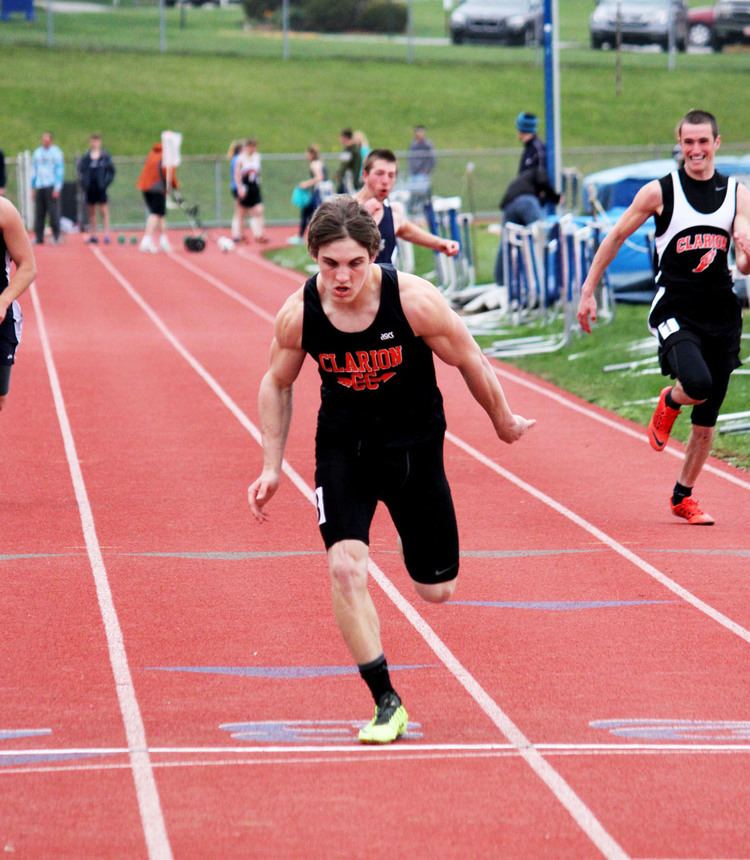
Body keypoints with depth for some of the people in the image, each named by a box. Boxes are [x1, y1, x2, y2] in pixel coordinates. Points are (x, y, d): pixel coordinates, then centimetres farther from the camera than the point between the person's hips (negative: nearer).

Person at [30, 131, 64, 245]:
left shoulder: (56, 152, 1)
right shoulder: (37, 153, 15)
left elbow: (60, 170, -2)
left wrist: (57, 188, -10)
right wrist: (33, 187, 15)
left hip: (52, 186, -5)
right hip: (39, 186, 5)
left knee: (53, 211, -7)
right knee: (39, 212, 1)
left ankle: (56, 236, 1)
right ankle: (38, 237, 4)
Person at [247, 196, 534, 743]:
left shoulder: (414, 301, -24)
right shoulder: (298, 315, -18)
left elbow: (470, 362, -7)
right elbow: (278, 384, 3)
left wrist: (504, 422, 7)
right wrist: (272, 468, 1)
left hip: (414, 445, 0)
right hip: (342, 446, 0)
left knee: (436, 590, 9)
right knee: (345, 566, -22)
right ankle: (386, 703, -11)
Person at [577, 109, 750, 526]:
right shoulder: (660, 192, -2)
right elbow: (616, 237, 7)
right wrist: (588, 292, 6)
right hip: (675, 313, -3)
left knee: (706, 422, 8)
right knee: (698, 385, -30)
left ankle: (683, 497, 27)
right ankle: (669, 403, 7)